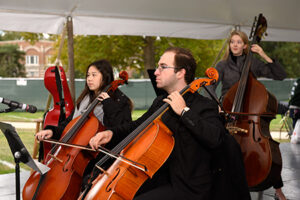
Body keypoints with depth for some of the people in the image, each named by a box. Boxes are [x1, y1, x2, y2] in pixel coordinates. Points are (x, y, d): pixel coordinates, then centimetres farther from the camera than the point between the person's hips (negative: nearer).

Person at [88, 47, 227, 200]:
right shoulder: (159, 103, 11)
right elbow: (138, 125, 25)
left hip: (188, 188, -7)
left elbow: (215, 138, -30)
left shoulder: (204, 106, -12)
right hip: (160, 178, 7)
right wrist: (112, 132, 7)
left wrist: (184, 112, -25)